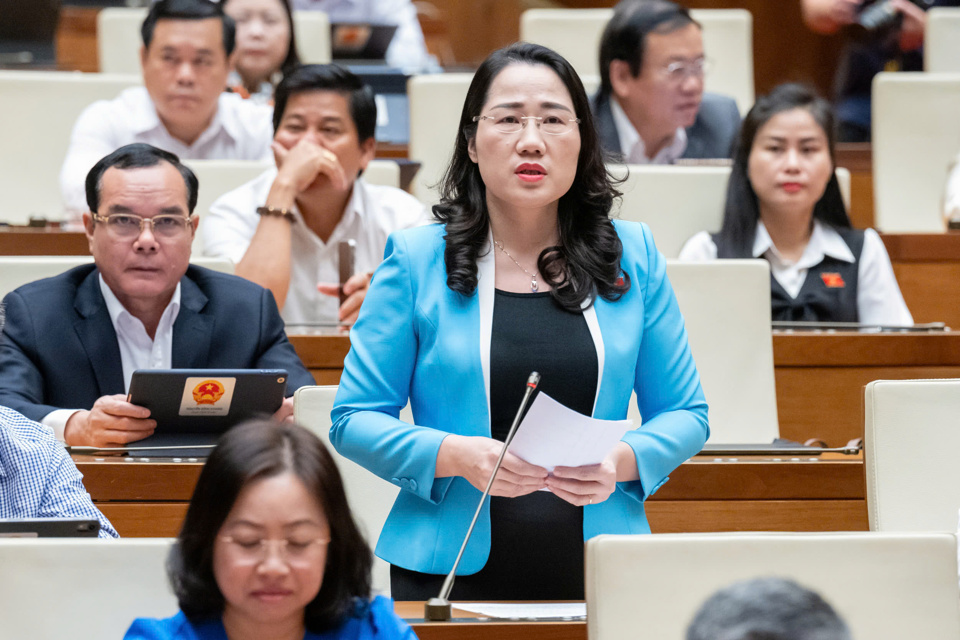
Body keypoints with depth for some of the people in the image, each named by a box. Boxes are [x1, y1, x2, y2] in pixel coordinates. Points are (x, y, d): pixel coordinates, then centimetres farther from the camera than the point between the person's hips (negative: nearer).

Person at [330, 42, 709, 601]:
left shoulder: (633, 257, 7)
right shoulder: (416, 261, 1)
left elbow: (685, 414, 10)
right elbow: (354, 419, 0)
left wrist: (622, 462, -12)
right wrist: (457, 457, -17)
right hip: (453, 571, -1)